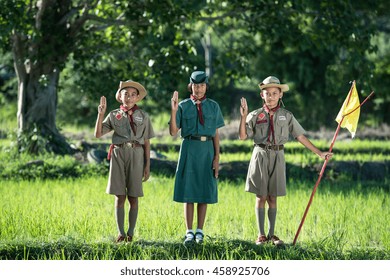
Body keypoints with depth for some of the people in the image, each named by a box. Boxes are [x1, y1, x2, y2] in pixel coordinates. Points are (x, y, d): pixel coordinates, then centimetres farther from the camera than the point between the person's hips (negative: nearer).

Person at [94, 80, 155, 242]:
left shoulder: (143, 116, 8)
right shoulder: (114, 115, 9)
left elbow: (146, 143, 7)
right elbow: (98, 134, 2)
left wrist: (147, 165, 2)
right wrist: (101, 114, -7)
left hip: (136, 156, -1)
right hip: (118, 154, 1)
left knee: (133, 197, 2)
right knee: (119, 196, 0)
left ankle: (131, 233, 8)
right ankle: (121, 233, 5)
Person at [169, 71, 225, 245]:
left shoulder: (213, 106, 8)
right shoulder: (183, 106, 4)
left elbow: (216, 134, 7)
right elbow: (173, 132, -1)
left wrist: (217, 156, -2)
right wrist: (173, 111, -13)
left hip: (207, 149, 1)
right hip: (189, 148, -1)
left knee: (204, 192, 4)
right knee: (188, 192, -2)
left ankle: (200, 231, 11)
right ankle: (189, 232, 2)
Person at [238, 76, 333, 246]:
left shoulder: (286, 116, 6)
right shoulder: (255, 115, 2)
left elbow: (300, 136, 7)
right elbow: (242, 136, -6)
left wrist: (319, 153, 5)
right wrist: (243, 116, -17)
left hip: (277, 157, 1)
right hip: (260, 156, -1)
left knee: (272, 198, 5)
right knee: (261, 197, 0)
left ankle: (271, 234, 12)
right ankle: (261, 235, 5)